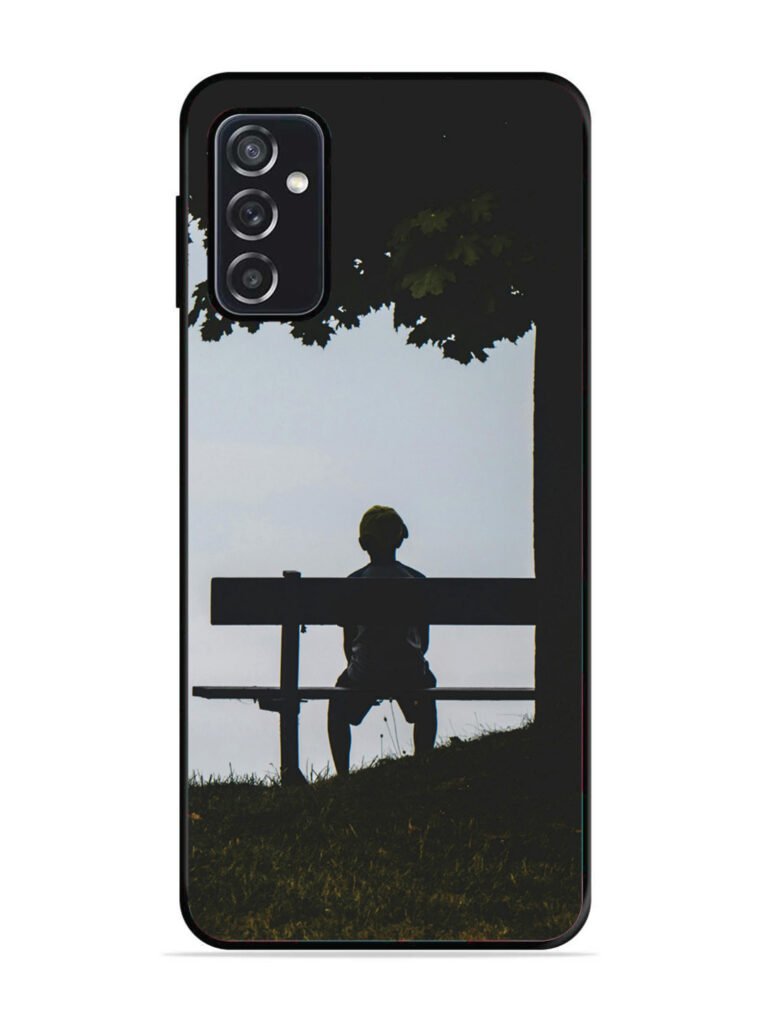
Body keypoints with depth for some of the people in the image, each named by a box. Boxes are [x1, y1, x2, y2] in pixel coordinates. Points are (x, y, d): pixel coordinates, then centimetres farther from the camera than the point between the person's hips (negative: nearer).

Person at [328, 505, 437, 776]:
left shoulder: (353, 583, 0)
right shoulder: (417, 580, 3)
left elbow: (348, 641, 5)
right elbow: (424, 640, 8)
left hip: (365, 672, -1)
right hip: (410, 671, 1)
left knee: (338, 707, 31)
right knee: (426, 708, 36)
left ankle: (342, 775, 22)